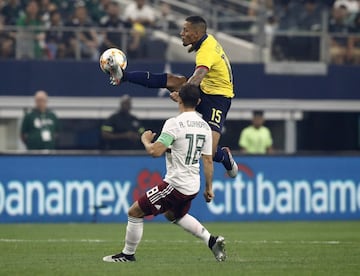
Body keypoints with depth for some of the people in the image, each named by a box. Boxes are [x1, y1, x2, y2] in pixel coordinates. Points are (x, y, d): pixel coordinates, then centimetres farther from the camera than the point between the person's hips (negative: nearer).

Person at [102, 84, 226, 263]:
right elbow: (208, 161, 9)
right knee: (174, 215, 35)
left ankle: (128, 254, 12)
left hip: (175, 184, -8)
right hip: (193, 186, 8)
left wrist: (145, 140, 0)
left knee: (135, 212, 4)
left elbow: (155, 151, -21)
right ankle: (212, 241, 24)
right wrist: (209, 188, 17)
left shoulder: (174, 123, -17)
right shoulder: (205, 126, 5)